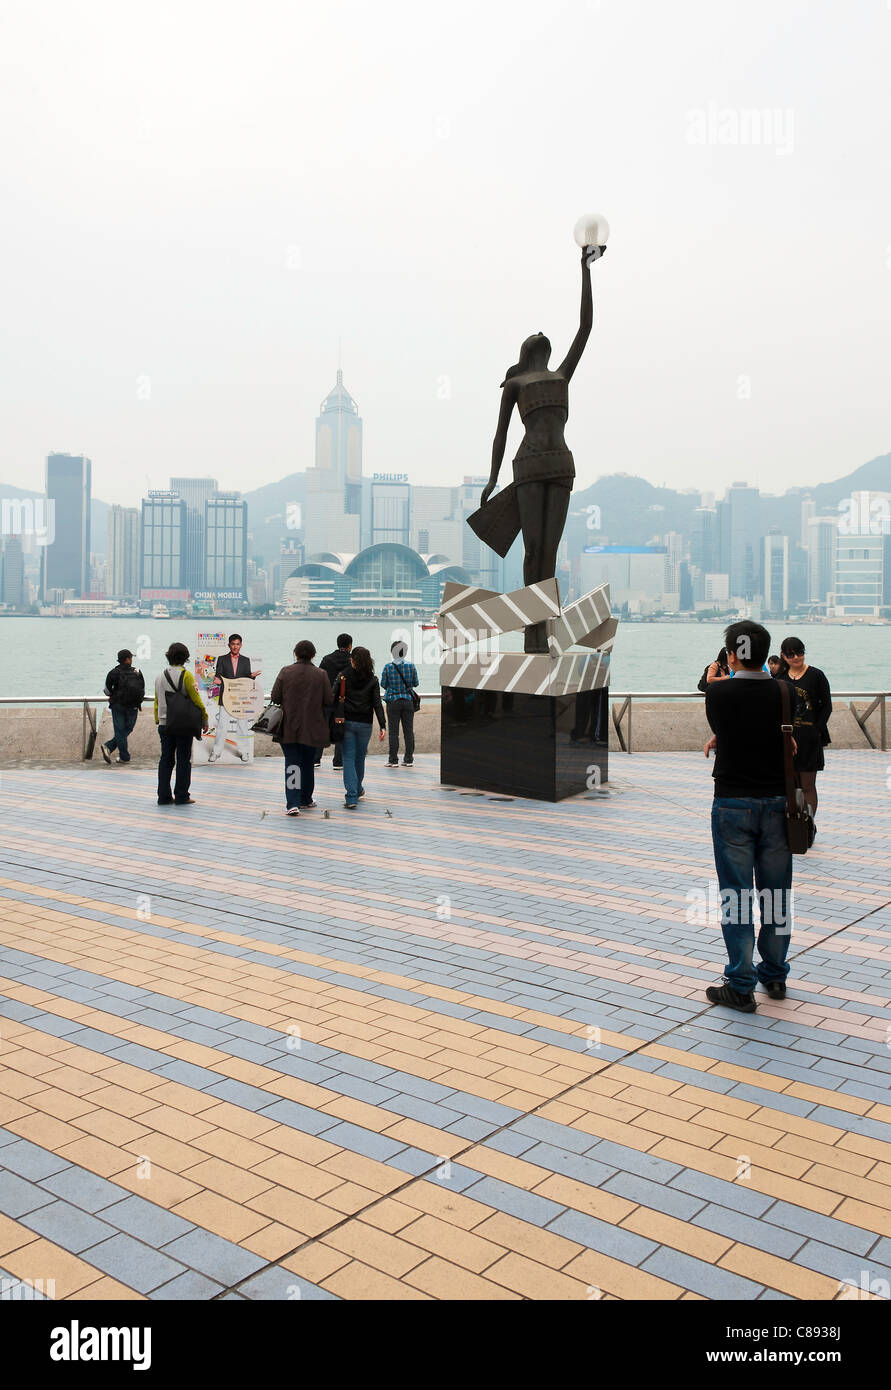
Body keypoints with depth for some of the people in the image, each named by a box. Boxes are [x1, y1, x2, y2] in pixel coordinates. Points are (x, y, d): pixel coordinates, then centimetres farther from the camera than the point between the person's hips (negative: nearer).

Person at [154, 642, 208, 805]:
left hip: (164, 724, 5)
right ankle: (181, 796, 3)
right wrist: (204, 718, -2)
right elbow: (196, 699, -11)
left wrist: (158, 720, 20)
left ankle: (164, 796, 11)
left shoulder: (160, 677, 9)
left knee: (165, 759, 10)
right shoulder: (186, 675, -9)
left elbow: (157, 702, 13)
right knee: (183, 760, 2)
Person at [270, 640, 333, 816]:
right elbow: (329, 700, -5)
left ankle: (293, 803, -10)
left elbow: (275, 697, -5)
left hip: (289, 728, -1)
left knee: (292, 764, 1)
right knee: (308, 764, 16)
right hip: (312, 729, 1)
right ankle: (306, 800, 28)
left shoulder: (285, 672, -6)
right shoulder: (320, 675, -6)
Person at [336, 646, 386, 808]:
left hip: (347, 722, -2)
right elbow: (377, 704, -5)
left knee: (348, 758, 1)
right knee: (360, 757, 19)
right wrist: (383, 726, -7)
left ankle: (351, 797, -9)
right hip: (365, 723, 2)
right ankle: (358, 790, 37)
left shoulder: (344, 677, -3)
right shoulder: (372, 680, 0)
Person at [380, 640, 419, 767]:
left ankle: (393, 760, 1)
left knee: (393, 731, 2)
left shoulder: (388, 667, -7)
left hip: (393, 701, -2)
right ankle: (409, 759, 9)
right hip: (408, 700, 2)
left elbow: (383, 684, -1)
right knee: (409, 730, 7)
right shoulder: (411, 666, -2)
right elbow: (416, 684, 4)